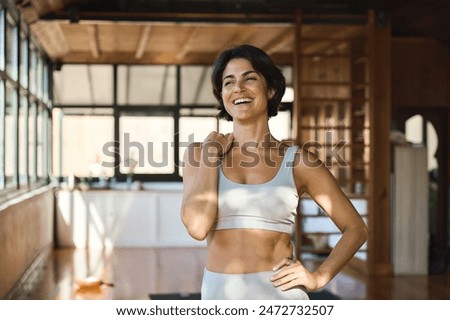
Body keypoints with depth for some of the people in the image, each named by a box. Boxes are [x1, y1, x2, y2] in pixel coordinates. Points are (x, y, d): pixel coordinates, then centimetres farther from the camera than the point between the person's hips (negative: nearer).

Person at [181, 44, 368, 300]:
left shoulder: (297, 161, 1)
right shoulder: (199, 153, 4)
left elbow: (355, 228, 6)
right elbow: (197, 226, -12)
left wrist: (318, 277, -6)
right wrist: (210, 153, -5)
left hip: (279, 293, -1)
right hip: (219, 295, 1)